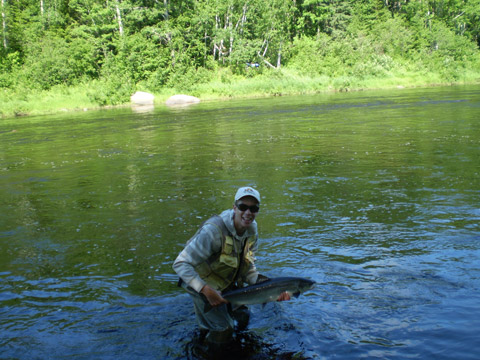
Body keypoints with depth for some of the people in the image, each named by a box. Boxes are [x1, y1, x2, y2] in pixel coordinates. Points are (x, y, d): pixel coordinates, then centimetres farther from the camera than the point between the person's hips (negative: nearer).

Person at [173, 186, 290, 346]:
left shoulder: (252, 232, -9)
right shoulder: (213, 231, -34)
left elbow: (248, 269, -3)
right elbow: (181, 264, -33)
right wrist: (206, 291, -41)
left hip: (226, 284, 7)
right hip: (201, 285, -7)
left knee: (242, 320, 15)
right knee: (224, 331, -9)